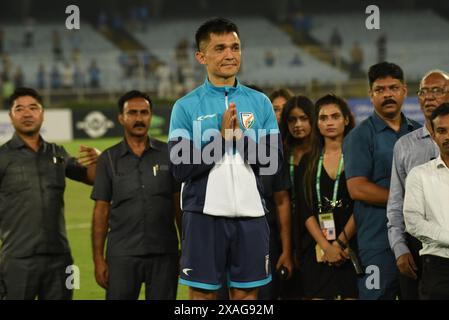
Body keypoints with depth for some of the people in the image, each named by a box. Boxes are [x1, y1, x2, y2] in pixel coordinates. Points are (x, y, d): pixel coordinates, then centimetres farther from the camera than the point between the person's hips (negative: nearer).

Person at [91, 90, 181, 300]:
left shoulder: (169, 154, 5)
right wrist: (98, 259, -1)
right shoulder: (109, 159, 5)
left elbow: (179, 206, 8)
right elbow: (101, 212, 4)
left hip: (164, 253, 0)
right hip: (122, 256, 0)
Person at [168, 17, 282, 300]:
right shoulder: (186, 107, 1)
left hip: (250, 214, 2)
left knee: (247, 293, 7)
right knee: (202, 293, 3)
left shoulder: (260, 103, 8)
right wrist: (222, 137, -13)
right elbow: (181, 168, -7)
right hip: (204, 214, -2)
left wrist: (240, 136, -11)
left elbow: (274, 162, 2)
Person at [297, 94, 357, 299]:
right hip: (317, 249, 2)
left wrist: (341, 242, -11)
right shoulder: (308, 163, 12)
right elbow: (305, 211, 4)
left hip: (352, 243, -2)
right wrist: (326, 246, -9)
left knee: (352, 294, -9)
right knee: (319, 295, -5)